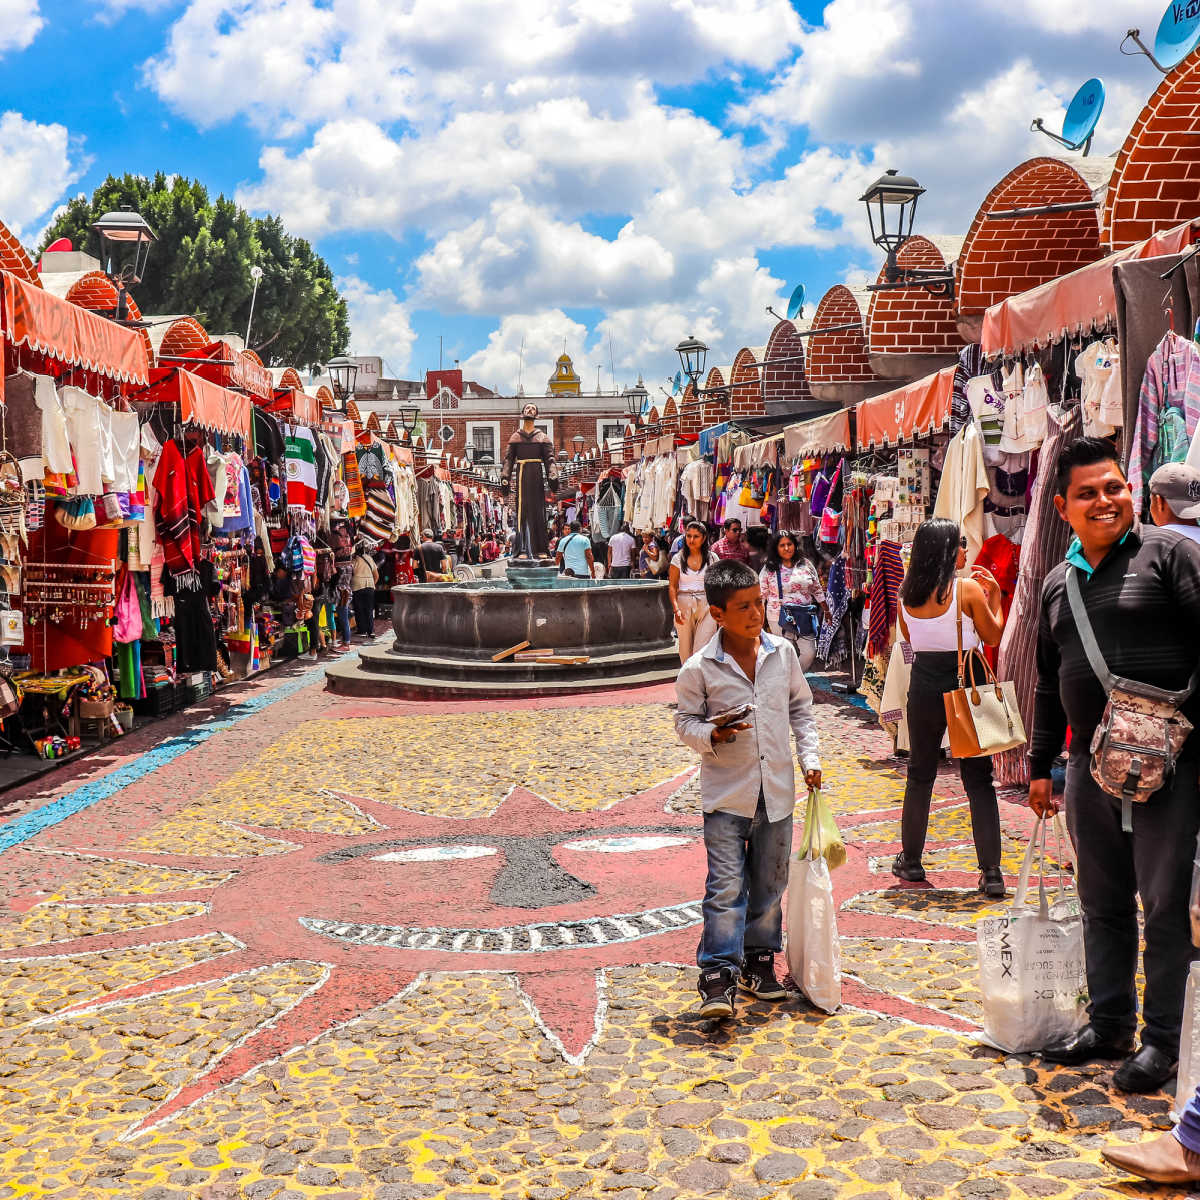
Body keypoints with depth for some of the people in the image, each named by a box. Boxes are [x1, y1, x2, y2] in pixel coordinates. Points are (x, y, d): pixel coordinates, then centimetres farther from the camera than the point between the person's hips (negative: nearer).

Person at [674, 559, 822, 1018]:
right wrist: (711, 734, -20)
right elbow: (684, 721, -1)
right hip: (726, 793, -4)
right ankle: (719, 973, -1)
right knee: (726, 886, -8)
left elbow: (801, 709, 12)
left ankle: (759, 962, 30)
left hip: (776, 790, 4)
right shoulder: (699, 668, -10)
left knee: (770, 883, 14)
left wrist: (810, 757, 5)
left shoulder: (782, 653, 1)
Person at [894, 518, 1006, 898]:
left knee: (919, 774, 16)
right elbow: (994, 637, -1)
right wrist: (994, 598, 11)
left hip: (924, 688, 3)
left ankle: (910, 861, 24)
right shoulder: (969, 590, -12)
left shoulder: (908, 593, 0)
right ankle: (991, 873, 0)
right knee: (978, 780, 2)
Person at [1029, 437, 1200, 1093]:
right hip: (1090, 767, 6)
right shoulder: (1057, 584, 15)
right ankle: (1108, 1024, 28)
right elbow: (1048, 682, 22)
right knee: (1103, 904, 14)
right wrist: (1040, 763, 21)